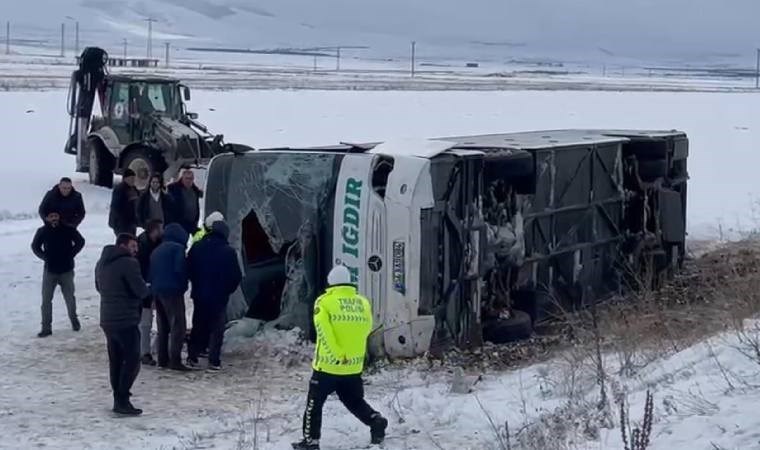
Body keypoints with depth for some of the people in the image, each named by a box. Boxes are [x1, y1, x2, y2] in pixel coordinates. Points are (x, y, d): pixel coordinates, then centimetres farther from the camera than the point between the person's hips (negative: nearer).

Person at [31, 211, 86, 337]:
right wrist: (45, 257, -1)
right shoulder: (42, 231, -6)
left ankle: (74, 320, 32)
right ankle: (46, 327, 4)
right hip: (50, 270, 0)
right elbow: (35, 246, 10)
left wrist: (71, 254, -3)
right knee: (46, 299, -2)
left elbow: (80, 241, 5)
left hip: (66, 270, 0)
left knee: (69, 297, 10)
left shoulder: (68, 229, -8)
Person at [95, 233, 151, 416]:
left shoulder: (102, 263, 13)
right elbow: (141, 290, -17)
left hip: (107, 320, 9)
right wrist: (147, 291, 4)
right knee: (132, 360, -5)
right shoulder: (128, 263, -16)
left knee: (115, 360, 14)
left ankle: (118, 398, 18)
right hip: (126, 320, -9)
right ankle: (122, 401, -9)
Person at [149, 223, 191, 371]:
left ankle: (163, 359, 16)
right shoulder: (178, 248, -6)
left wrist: (154, 287, 13)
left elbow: (151, 273, 15)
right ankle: (175, 360, -15)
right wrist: (183, 284, -2)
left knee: (163, 327, 15)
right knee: (178, 326, -8)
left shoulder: (156, 251, 19)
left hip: (157, 291, 8)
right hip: (173, 291, -8)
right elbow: (180, 269, -16)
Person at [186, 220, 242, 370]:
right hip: (219, 296, -3)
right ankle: (214, 361, 0)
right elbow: (236, 276, -7)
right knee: (217, 329, 4)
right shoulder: (228, 251, -11)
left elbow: (188, 269, 4)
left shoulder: (196, 248, -2)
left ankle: (192, 357, 17)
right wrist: (228, 290, 10)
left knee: (198, 326, 16)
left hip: (199, 295, 3)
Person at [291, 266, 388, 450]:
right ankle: (376, 421, 3)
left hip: (328, 364, -4)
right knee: (355, 401, 22)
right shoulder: (363, 303, 2)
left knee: (314, 403, 9)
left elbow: (324, 332, -20)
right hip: (354, 366, 4)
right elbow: (366, 329, 11)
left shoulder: (325, 302, -10)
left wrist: (336, 355, -19)